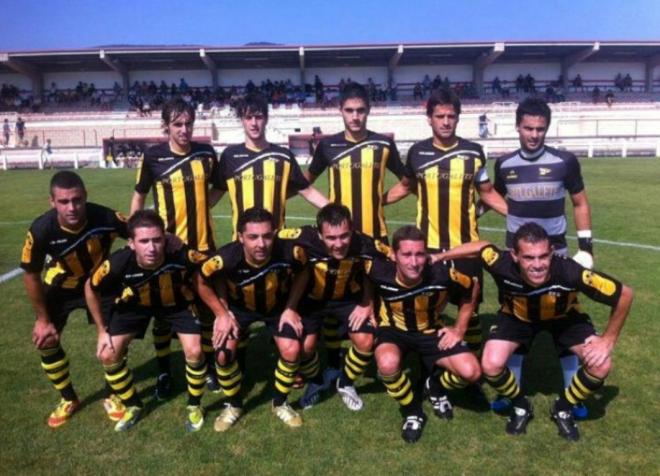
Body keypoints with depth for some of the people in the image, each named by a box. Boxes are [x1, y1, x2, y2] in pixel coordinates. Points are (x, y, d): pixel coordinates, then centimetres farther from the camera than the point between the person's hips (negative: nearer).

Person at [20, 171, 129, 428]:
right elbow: (31, 275, -15)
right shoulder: (42, 229, -32)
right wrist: (43, 319, -8)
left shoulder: (106, 218, -35)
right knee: (45, 340, 1)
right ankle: (68, 399, 24)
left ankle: (113, 396, 20)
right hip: (61, 287, 1)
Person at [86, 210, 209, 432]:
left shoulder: (182, 255, -40)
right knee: (108, 354, -6)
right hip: (134, 304, 2)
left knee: (194, 351, -16)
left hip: (177, 301, -1)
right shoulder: (118, 263, -36)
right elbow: (91, 288, -13)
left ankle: (194, 406, 13)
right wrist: (102, 330, -6)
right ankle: (132, 406, 21)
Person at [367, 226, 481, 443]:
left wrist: (459, 329, -4)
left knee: (471, 372, -18)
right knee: (388, 364, -34)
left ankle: (436, 387, 20)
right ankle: (412, 411, -1)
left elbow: (472, 289, -7)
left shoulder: (442, 273, -29)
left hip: (431, 331, 1)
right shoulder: (380, 271, -29)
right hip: (394, 329, -1)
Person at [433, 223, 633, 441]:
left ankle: (563, 409, 13)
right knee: (491, 365, -21)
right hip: (516, 315, 0)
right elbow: (481, 246, -15)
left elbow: (625, 294, -25)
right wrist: (438, 257, -5)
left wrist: (607, 340, -19)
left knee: (600, 365, -18)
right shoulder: (503, 265, -39)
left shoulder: (569, 271, -41)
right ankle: (520, 406, 13)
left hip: (565, 316, 1)